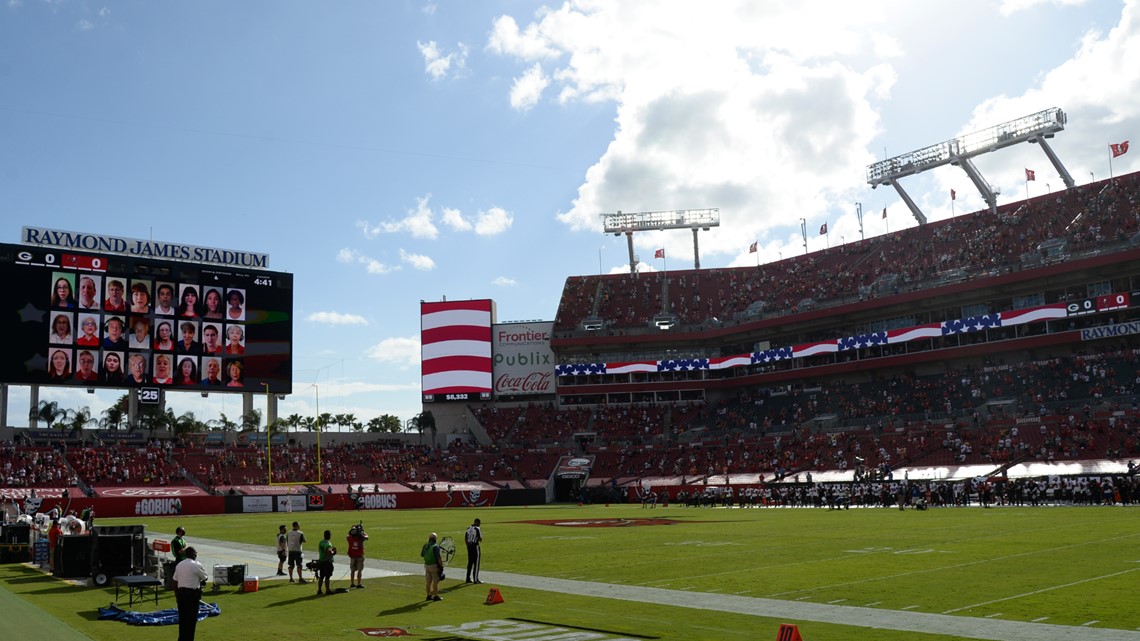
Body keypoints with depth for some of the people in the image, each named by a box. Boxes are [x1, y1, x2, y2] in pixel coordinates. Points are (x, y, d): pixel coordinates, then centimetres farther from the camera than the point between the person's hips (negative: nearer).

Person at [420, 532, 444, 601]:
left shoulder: (425, 546, 3)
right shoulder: (435, 546, -17)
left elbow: (421, 554, 17)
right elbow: (438, 557, -21)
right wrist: (441, 565, -14)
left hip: (426, 565, 7)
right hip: (434, 565, -7)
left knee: (428, 581, 13)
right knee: (435, 581, 2)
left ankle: (429, 595, 22)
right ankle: (436, 596, 7)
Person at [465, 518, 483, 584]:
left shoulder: (469, 528, 10)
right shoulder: (478, 529, -11)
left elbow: (465, 538, 14)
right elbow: (480, 539, -12)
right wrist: (480, 539, 10)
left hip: (469, 546, 7)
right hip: (475, 546, -7)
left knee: (470, 562, 15)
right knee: (476, 563, 0)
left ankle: (468, 578, 19)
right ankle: (475, 579, -1)